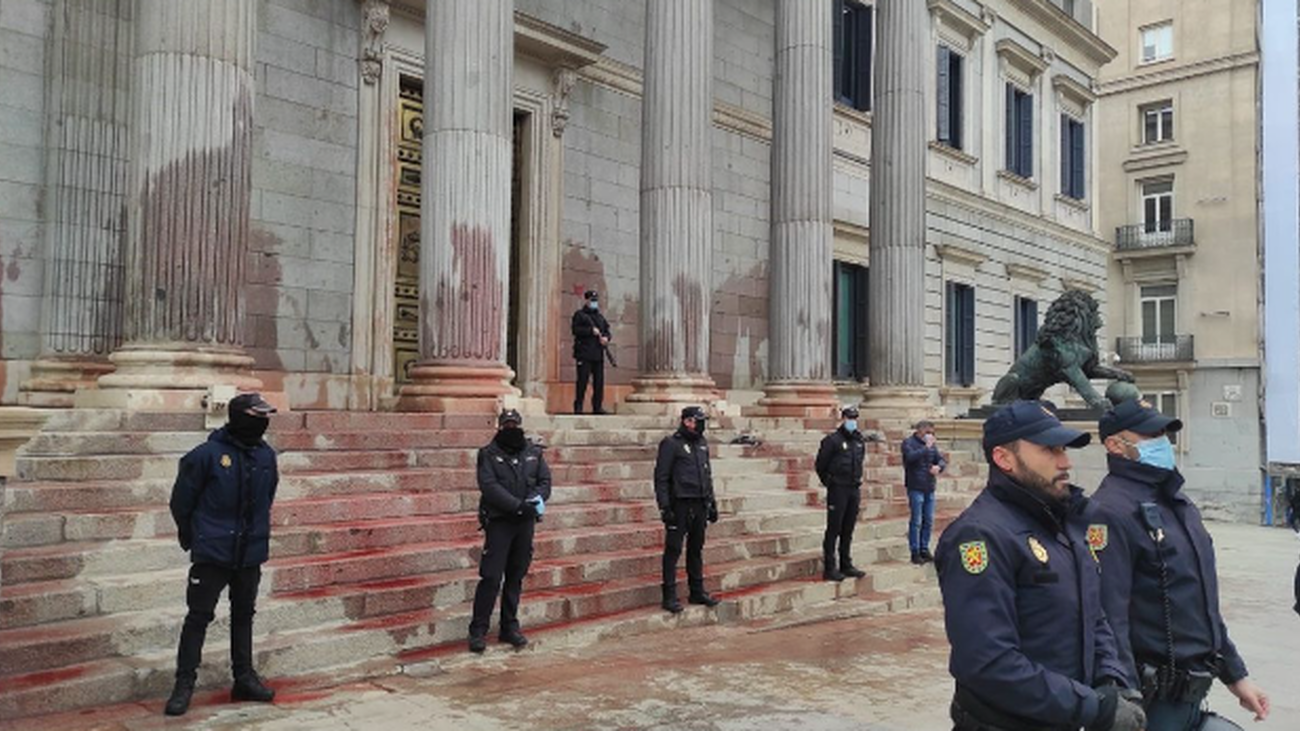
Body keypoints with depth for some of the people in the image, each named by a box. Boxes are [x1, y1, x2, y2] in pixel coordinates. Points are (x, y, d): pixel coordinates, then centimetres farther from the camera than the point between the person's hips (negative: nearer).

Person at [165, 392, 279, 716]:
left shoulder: (266, 456, 2)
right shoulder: (207, 455, -14)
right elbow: (182, 501, -4)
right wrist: (193, 538, 6)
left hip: (251, 553, 5)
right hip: (212, 554, -5)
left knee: (244, 615, 14)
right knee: (199, 616, 0)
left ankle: (244, 678, 25)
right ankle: (184, 684, 11)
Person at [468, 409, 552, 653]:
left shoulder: (534, 452, 10)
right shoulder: (489, 454, -3)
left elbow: (545, 480, 8)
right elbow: (490, 487, -13)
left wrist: (538, 498, -14)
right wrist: (518, 505, -21)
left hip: (526, 522, 4)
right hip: (499, 521, -4)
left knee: (516, 577, 11)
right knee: (491, 578, -7)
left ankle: (509, 627, 22)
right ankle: (478, 631, 1)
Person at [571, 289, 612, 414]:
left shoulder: (600, 316, 21)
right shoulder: (579, 315, 3)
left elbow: (607, 330, 18)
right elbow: (576, 330, -10)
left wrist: (606, 338, -4)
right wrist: (591, 330, -17)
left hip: (598, 354, 6)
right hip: (584, 354, -6)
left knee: (599, 381, 5)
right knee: (582, 381, -6)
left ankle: (598, 407, 10)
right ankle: (578, 406, -1)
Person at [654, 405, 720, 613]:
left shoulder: (702, 444, 14)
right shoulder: (671, 444, -8)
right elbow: (661, 478, -11)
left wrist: (711, 502, 17)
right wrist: (665, 507, -16)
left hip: (699, 506, 7)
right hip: (680, 505, -7)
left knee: (696, 549, 14)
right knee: (673, 550, -3)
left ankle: (697, 592, 23)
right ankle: (670, 596, 1)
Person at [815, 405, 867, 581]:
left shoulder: (860, 441, 10)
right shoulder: (833, 440, -9)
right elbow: (820, 464, -5)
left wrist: (856, 479, 16)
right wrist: (829, 482, 0)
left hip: (854, 489, 6)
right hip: (838, 489, -6)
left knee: (848, 530, 12)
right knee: (834, 529, -3)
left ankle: (846, 565, 21)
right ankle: (829, 568, 1)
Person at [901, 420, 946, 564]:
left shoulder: (932, 445, 13)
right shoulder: (908, 442, -4)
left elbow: (942, 460, 11)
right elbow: (911, 457, -23)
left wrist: (938, 466, -11)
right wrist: (926, 448, -18)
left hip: (929, 488, 6)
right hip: (916, 488, -6)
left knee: (928, 521, 9)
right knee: (916, 521, -4)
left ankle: (924, 549, 20)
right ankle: (915, 552, 3)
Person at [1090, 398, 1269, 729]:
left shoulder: (1179, 502, 13)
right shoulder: (1111, 512, -19)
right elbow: (1109, 620, -25)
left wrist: (1235, 675, 21)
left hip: (1192, 693, 9)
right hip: (1151, 700, -9)